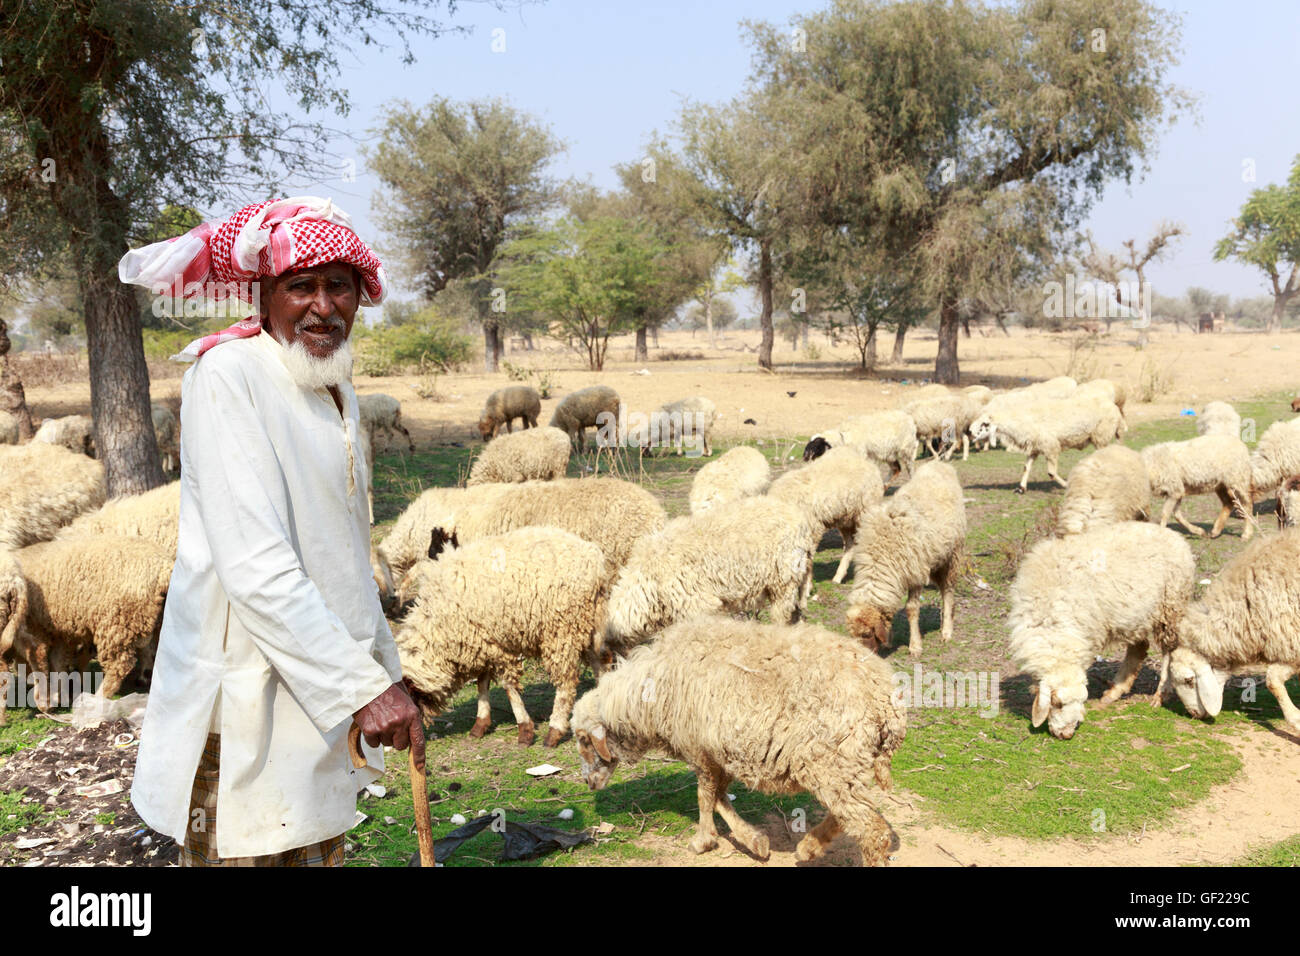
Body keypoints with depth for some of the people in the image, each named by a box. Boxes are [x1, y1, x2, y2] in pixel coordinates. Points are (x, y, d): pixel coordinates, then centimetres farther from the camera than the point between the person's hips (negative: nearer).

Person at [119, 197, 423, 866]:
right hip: (246, 704, -8)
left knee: (322, 854, 16)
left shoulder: (337, 390, 13)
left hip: (325, 698, 8)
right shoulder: (228, 373, -15)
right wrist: (361, 687, -24)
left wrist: (385, 667, 24)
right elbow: (254, 565, -24)